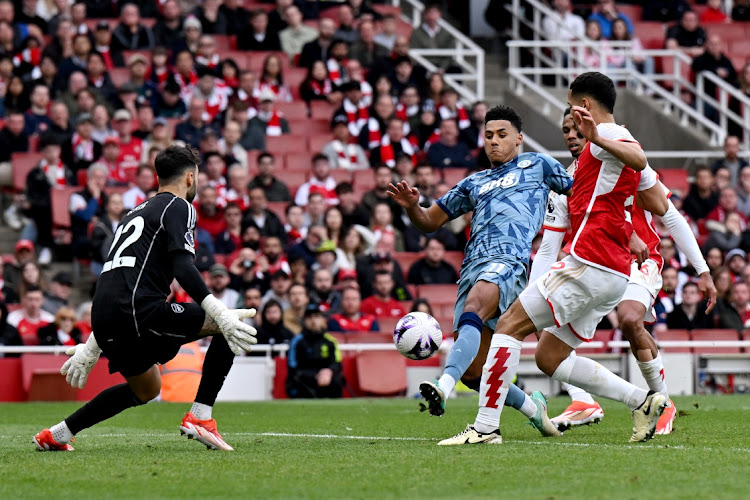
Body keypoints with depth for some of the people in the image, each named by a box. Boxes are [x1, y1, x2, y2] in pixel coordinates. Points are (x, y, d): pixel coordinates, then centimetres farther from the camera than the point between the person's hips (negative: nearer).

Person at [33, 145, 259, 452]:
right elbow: (183, 269, -14)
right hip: (138, 311, -9)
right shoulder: (179, 207, 2)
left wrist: (91, 348, 36)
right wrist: (220, 314, -20)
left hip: (105, 321, 9)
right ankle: (200, 417, -9)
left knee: (146, 389, 30)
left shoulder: (138, 212, 28)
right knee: (229, 327, -4)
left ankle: (56, 435, 29)